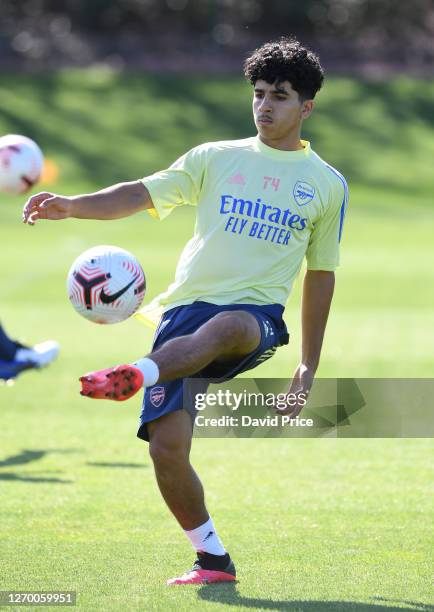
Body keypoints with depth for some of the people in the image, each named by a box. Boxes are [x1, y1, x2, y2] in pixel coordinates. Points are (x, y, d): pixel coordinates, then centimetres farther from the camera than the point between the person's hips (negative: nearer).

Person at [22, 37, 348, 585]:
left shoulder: (327, 185, 14)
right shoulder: (216, 159, 14)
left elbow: (321, 277, 20)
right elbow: (144, 194, 4)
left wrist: (308, 368, 19)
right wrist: (72, 206, -15)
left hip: (257, 316, -2)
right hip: (186, 308, 2)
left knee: (227, 328, -42)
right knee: (166, 446, -13)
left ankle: (138, 375, -62)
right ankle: (212, 559, 4)